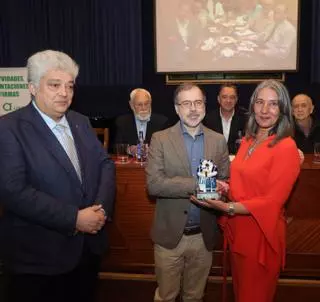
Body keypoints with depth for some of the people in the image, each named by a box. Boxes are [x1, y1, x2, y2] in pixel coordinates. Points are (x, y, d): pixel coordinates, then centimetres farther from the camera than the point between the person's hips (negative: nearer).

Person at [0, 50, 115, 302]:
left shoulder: (81, 123, 7)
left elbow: (105, 165, 7)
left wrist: (102, 207, -10)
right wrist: (73, 219, -22)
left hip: (88, 247, 6)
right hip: (38, 257, -6)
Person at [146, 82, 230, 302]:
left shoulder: (218, 141, 2)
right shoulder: (160, 139, -6)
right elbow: (154, 184, -16)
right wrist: (197, 185, -24)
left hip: (204, 235, 2)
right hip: (170, 234, -2)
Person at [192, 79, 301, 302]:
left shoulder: (286, 147, -16)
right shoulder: (248, 141, 6)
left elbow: (273, 201, -18)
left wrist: (228, 208, -26)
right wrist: (225, 187, -6)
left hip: (261, 235, -6)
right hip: (237, 230, 7)